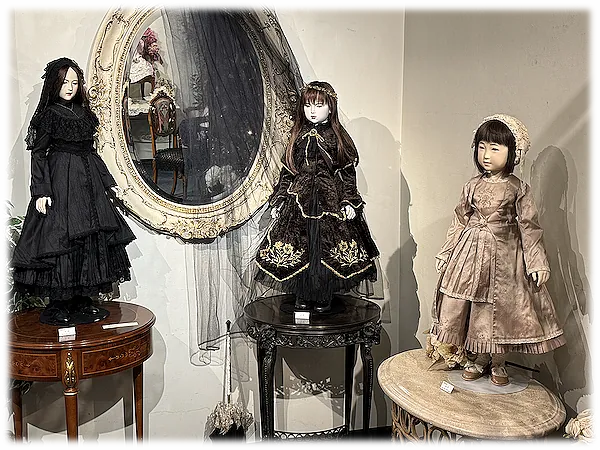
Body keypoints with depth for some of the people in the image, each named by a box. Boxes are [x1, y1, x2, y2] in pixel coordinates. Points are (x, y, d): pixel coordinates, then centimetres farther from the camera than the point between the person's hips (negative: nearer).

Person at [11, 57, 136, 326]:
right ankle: (57, 307, 2)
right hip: (60, 184, -7)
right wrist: (40, 191, -17)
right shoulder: (49, 115, -3)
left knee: (91, 239, 6)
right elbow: (38, 154, -8)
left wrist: (108, 182, 18)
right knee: (61, 238, -7)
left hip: (88, 183, 7)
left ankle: (81, 301, 17)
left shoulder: (83, 112, 14)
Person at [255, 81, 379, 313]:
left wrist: (349, 202, -8)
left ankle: (324, 296, 13)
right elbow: (287, 172, 11)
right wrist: (278, 201, 6)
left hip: (330, 199, -2)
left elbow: (348, 173, 0)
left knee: (327, 248, -2)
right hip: (299, 198, 2)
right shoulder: (298, 137, 9)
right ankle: (303, 295, 17)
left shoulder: (337, 138, 2)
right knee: (299, 247, 1)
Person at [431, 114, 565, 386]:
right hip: (471, 251, 3)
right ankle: (479, 360, 23)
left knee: (502, 308, 3)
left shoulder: (518, 189, -4)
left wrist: (537, 262, -7)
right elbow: (460, 221, 9)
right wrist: (446, 254, 10)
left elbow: (529, 226, -3)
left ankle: (498, 363, 23)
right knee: (471, 307, 5)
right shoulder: (472, 186, 5)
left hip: (504, 255, -3)